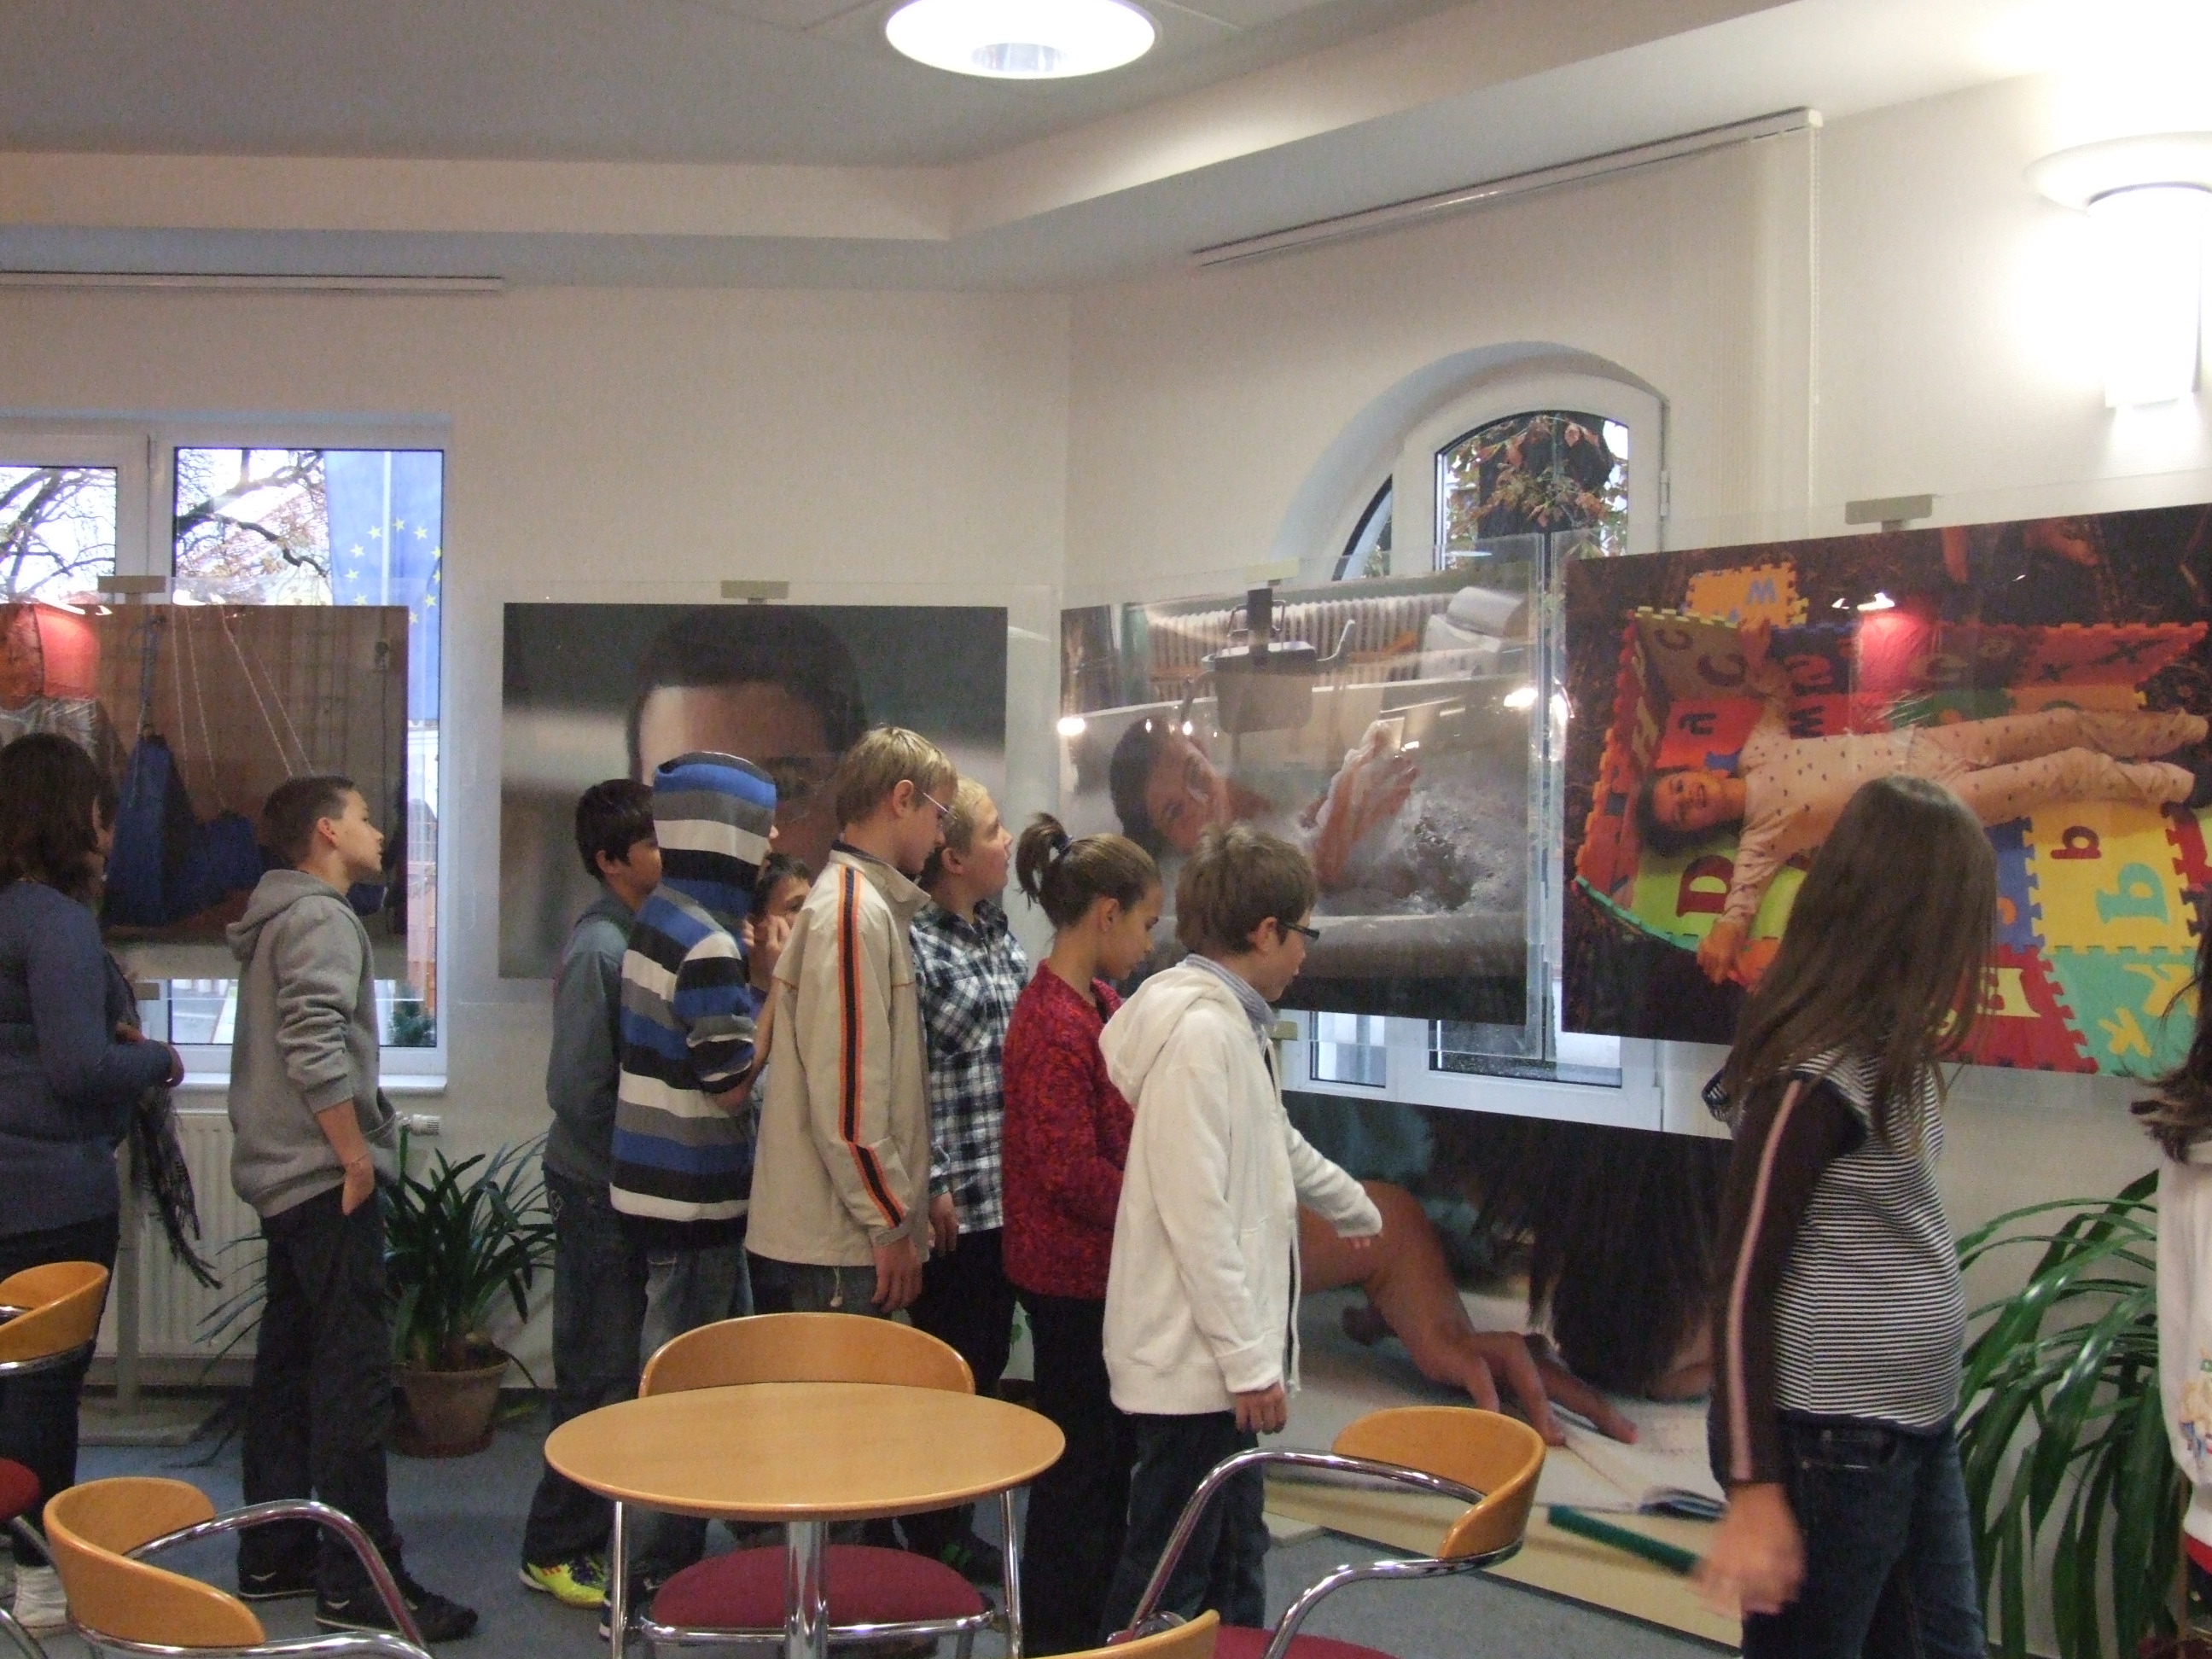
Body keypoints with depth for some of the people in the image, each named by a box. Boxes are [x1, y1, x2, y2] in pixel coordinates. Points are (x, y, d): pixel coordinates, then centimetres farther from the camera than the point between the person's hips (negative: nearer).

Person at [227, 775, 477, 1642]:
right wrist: (356, 1157, -17)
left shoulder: (280, 918, 19)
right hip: (327, 1180, -11)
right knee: (354, 1378, -9)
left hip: (285, 1179, 11)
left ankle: (274, 1555, 22)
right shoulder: (319, 918, -12)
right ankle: (359, 1585, -8)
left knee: (289, 1368, 14)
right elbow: (314, 1049, -23)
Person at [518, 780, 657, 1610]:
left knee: (614, 1368, 15)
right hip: (598, 1189, -8)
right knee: (600, 1377, 0)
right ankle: (557, 1550, 12)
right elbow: (575, 1088, -19)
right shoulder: (598, 947, -17)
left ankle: (597, 1532, 27)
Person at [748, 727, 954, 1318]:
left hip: (844, 1233, 9)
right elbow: (844, 1097, -21)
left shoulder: (870, 903, 15)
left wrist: (902, 1211, 18)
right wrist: (893, 1224, -15)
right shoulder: (854, 913, -16)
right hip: (842, 1242, -9)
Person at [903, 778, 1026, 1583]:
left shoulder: (999, 934, 11)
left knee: (988, 1356, 14)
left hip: (1007, 1191, 8)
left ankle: (950, 1519, 26)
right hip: (952, 1199, -8)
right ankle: (930, 1531, 16)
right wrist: (933, 1187, -17)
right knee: (948, 1364, 2)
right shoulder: (913, 944, -15)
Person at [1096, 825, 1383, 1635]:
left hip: (1217, 1355, 11)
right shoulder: (1202, 1029, -18)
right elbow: (1194, 1211, -23)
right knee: (1168, 1590, -3)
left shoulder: (1233, 1024, 15)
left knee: (1234, 1565, 17)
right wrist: (1249, 1359, -21)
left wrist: (1356, 1209, 49)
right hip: (1194, 1362, -11)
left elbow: (1279, 1144, 33)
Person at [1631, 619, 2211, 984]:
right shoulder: (1762, 835, -16)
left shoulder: (1757, 752, -1)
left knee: (2066, 723, 7)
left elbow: (1777, 693, 15)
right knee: (2075, 769, -8)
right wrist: (1725, 933, -48)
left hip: (1919, 741, 5)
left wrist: (1756, 656, -1)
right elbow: (1744, 891, -29)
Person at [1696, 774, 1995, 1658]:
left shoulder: (1891, 1051, 5)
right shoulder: (1813, 1079, -20)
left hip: (1918, 1432, 9)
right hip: (1831, 1448, -8)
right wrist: (1755, 1493, -18)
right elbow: (1743, 1286, -19)